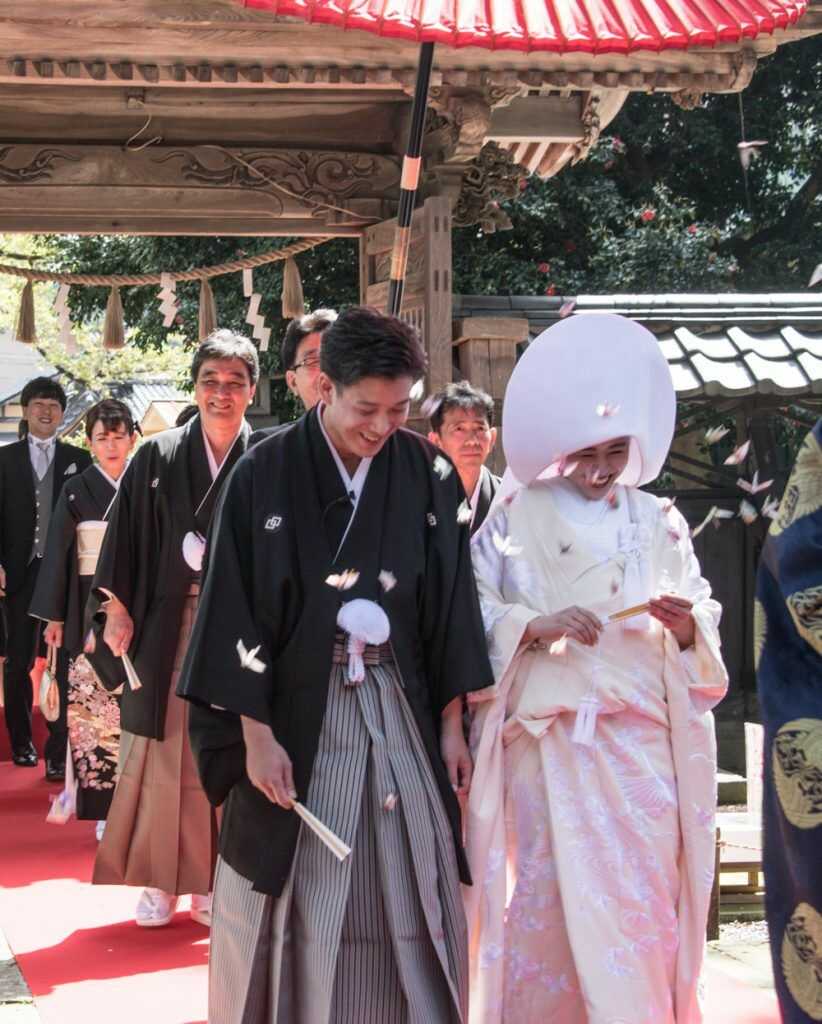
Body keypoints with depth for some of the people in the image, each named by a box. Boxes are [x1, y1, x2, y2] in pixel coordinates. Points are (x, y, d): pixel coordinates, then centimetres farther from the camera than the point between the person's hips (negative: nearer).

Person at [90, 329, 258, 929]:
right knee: (167, 751, 4)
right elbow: (126, 536, 6)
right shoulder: (157, 458, 4)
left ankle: (216, 881, 12)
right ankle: (161, 879, 13)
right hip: (168, 625, 1)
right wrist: (117, 608, 0)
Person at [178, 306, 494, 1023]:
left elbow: (449, 607, 5)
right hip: (297, 718, -2)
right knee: (298, 901, 4)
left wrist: (452, 725, 4)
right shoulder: (266, 475, -8)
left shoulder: (427, 475, 1)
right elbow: (236, 610, -7)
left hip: (401, 715, 2)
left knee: (404, 894, 5)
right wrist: (257, 736, -9)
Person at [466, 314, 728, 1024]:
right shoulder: (516, 520, 5)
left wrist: (686, 626, -11)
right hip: (547, 744, -2)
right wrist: (537, 626, -17)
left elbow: (703, 627, 11)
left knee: (640, 907, -1)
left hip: (642, 745, 2)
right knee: (547, 906, -3)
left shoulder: (658, 524, 12)